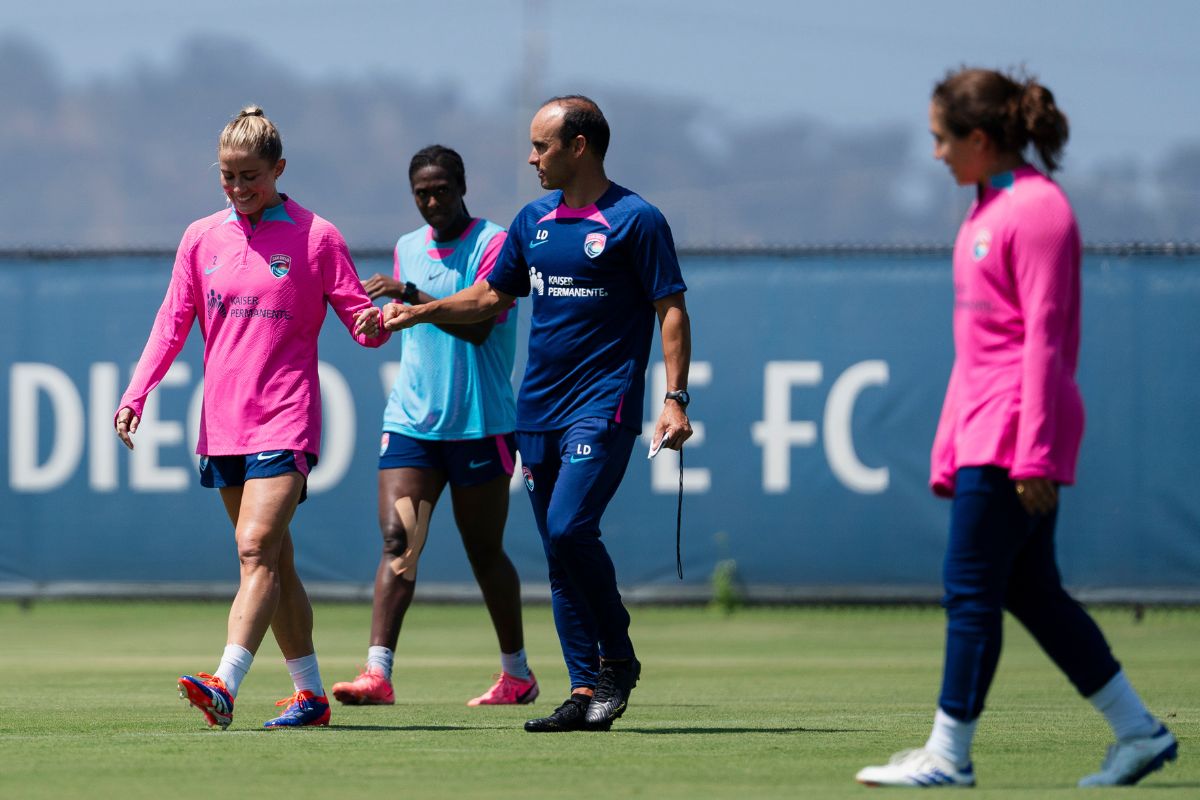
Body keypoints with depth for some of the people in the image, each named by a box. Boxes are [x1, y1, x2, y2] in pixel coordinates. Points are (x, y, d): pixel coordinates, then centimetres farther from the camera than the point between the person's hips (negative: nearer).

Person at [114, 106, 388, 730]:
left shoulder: (316, 237, -1)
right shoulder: (201, 238, 10)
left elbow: (359, 316, 1)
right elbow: (173, 323, 12)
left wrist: (373, 324, -23)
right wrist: (136, 394, 1)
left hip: (284, 421, -5)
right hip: (222, 422, 5)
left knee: (257, 550, -18)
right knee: (272, 561, 9)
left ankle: (224, 687, -30)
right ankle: (310, 695, 16)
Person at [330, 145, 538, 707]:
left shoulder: (493, 243, -7)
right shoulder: (407, 249, 13)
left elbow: (477, 325, -20)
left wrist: (408, 295, -27)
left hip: (479, 423, -4)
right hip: (411, 421, 4)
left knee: (484, 552, 6)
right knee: (397, 539, -11)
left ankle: (517, 675, 22)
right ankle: (378, 672, -20)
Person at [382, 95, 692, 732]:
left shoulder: (634, 220, -5)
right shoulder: (534, 221, 14)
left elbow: (671, 311, -6)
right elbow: (490, 298, 25)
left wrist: (675, 399, -15)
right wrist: (419, 312, 13)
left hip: (603, 408, -7)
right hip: (538, 410, 7)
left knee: (569, 527, -21)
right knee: (558, 557, 4)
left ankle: (619, 657, -4)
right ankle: (586, 693, 6)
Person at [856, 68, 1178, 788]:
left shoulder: (1037, 210, -11)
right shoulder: (985, 212, 19)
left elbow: (1044, 337, -16)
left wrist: (1033, 451, -20)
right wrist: (949, 448, 20)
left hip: (1018, 430, -10)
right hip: (985, 431, 10)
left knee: (971, 589, -7)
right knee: (1032, 592, 10)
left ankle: (948, 754, -3)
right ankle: (1139, 732, 14)